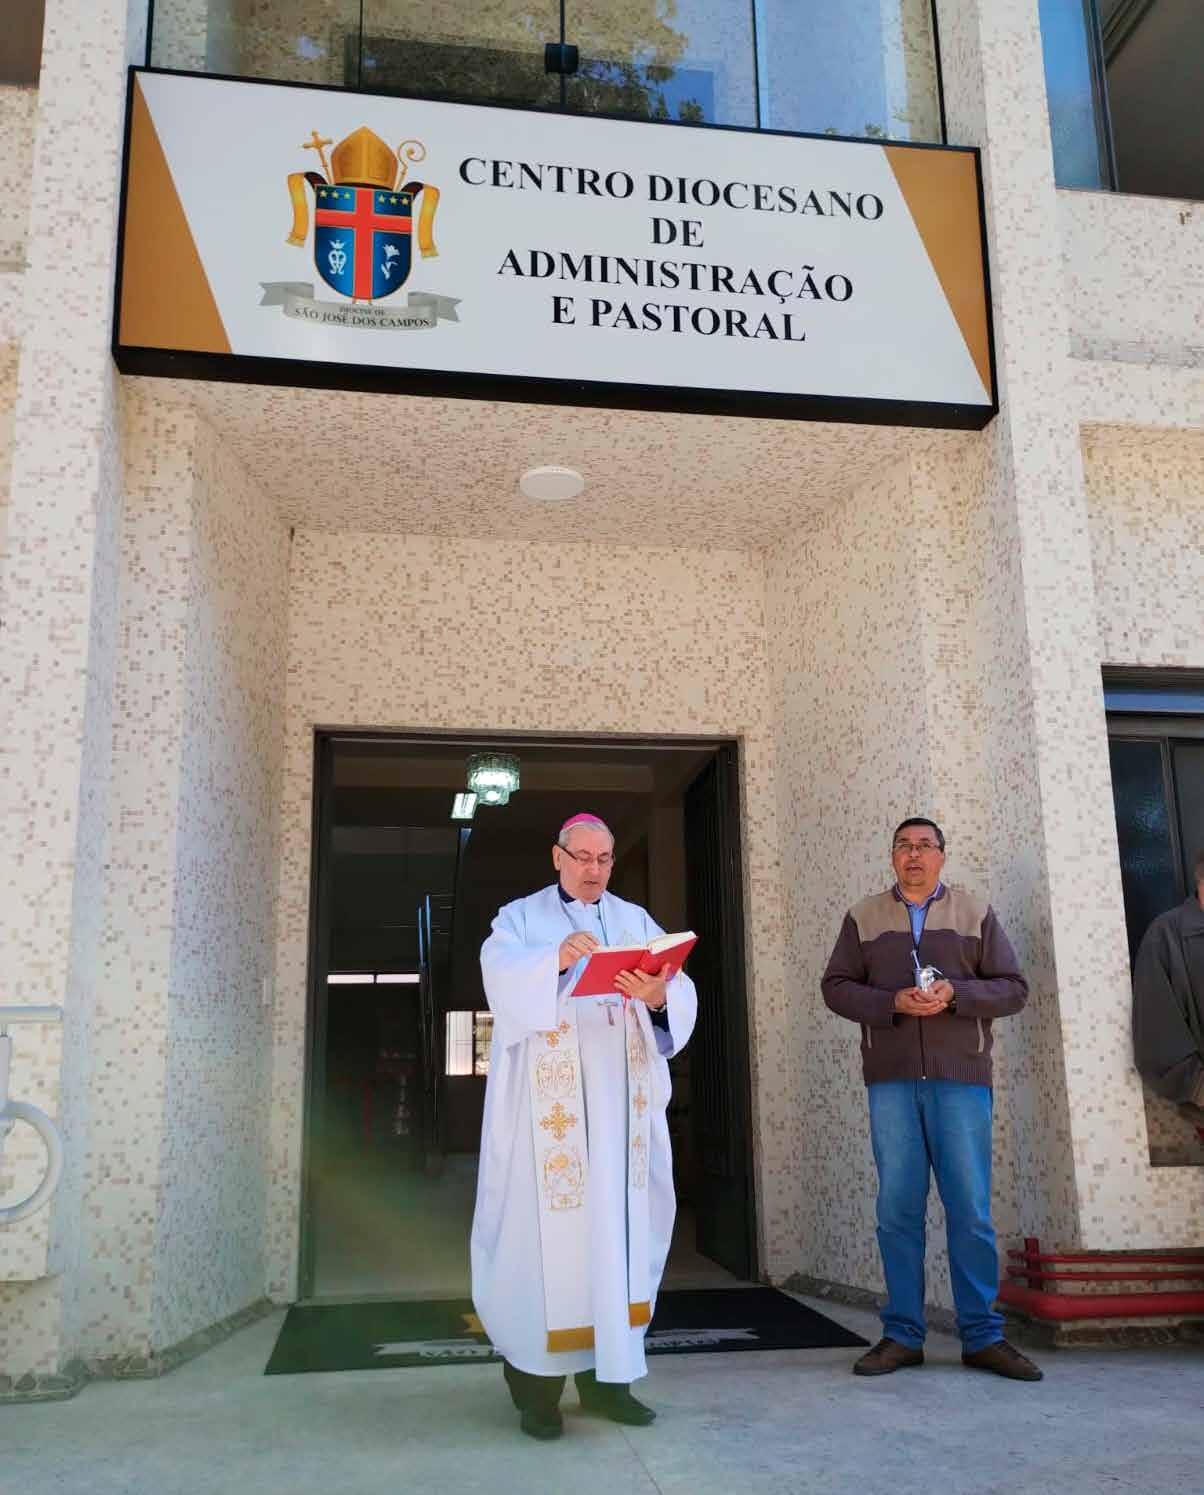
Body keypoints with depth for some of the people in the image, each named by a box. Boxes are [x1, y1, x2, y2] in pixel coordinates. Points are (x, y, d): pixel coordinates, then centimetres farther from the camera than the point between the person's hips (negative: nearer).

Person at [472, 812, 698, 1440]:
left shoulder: (636, 921, 15)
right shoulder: (520, 917, 7)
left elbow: (681, 995, 2)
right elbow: (502, 977, -13)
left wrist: (658, 997, -21)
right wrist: (555, 961, -31)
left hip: (621, 1100, 3)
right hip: (548, 1101, -3)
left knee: (618, 1221, 3)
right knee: (548, 1223, -5)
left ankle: (606, 1372, 12)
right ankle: (537, 1377, 3)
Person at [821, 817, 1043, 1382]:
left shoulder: (976, 913, 10)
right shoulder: (863, 917, 11)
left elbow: (1013, 988, 6)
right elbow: (836, 986, 6)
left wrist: (956, 994, -12)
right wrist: (893, 1003, -11)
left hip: (961, 1079, 0)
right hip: (891, 1080, 1)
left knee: (970, 1208, -1)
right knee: (898, 1207, 2)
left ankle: (983, 1335, 9)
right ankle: (902, 1335, 10)